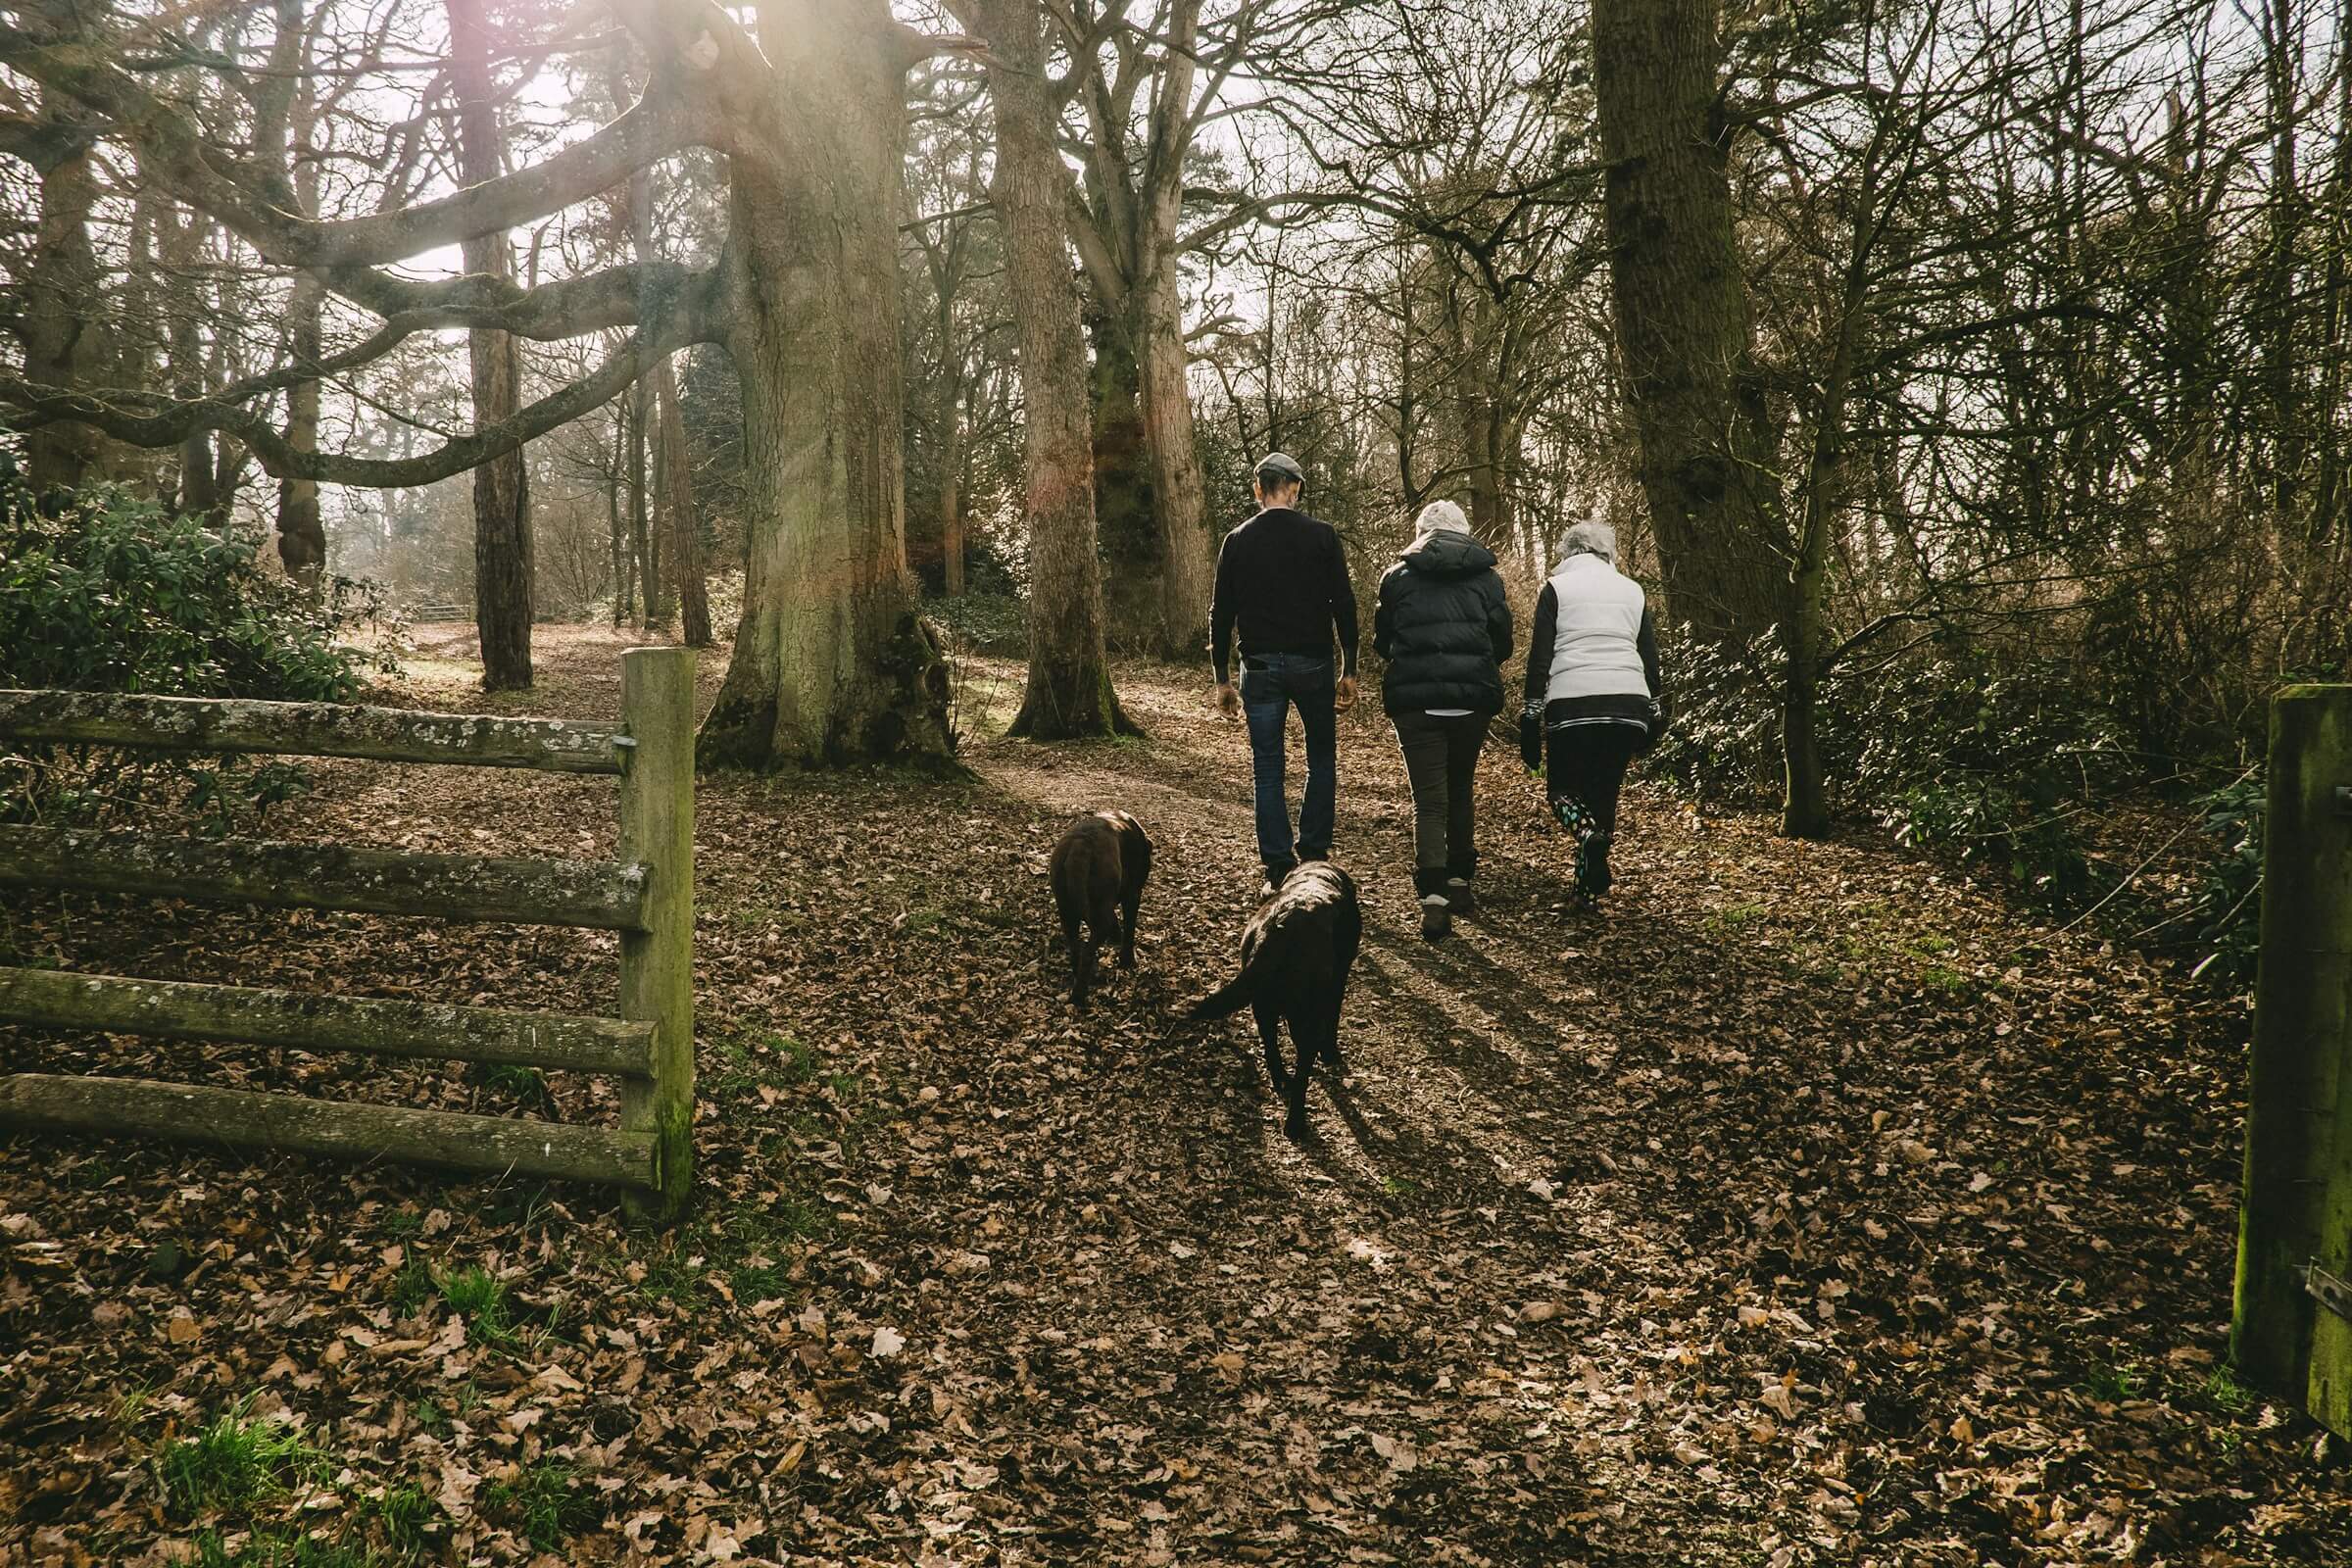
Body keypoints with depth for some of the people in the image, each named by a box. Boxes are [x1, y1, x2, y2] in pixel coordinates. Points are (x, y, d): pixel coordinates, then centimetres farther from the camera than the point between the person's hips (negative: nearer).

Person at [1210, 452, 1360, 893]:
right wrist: (1349, 670, 2)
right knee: (1322, 759, 16)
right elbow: (1344, 605, -5)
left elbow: (1222, 614, 2)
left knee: (1267, 770, 5)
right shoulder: (1321, 535, -2)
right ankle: (1313, 856, 13)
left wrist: (1222, 679, 9)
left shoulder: (1237, 542, 2)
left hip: (1261, 668, 1)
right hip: (1312, 664, -1)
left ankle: (1279, 871, 3)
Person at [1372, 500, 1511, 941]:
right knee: (1460, 790, 20)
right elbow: (1502, 643, 10)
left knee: (1429, 801, -1)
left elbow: (1382, 642, 11)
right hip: (1473, 701, 2)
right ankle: (1459, 880, 27)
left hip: (1414, 701, -2)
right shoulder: (1487, 577, 6)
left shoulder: (1398, 577, 3)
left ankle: (1432, 899, -14)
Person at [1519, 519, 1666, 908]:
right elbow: (1650, 659, 15)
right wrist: (1655, 716, 20)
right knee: (1604, 793, 13)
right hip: (1629, 706, 3)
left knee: (1562, 788, 11)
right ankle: (1587, 890, 13)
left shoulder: (1557, 589, 7)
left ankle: (1589, 837, -21)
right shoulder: (1632, 590, 17)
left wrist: (1531, 719, 1)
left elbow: (1539, 658, 0)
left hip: (1573, 706, -3)